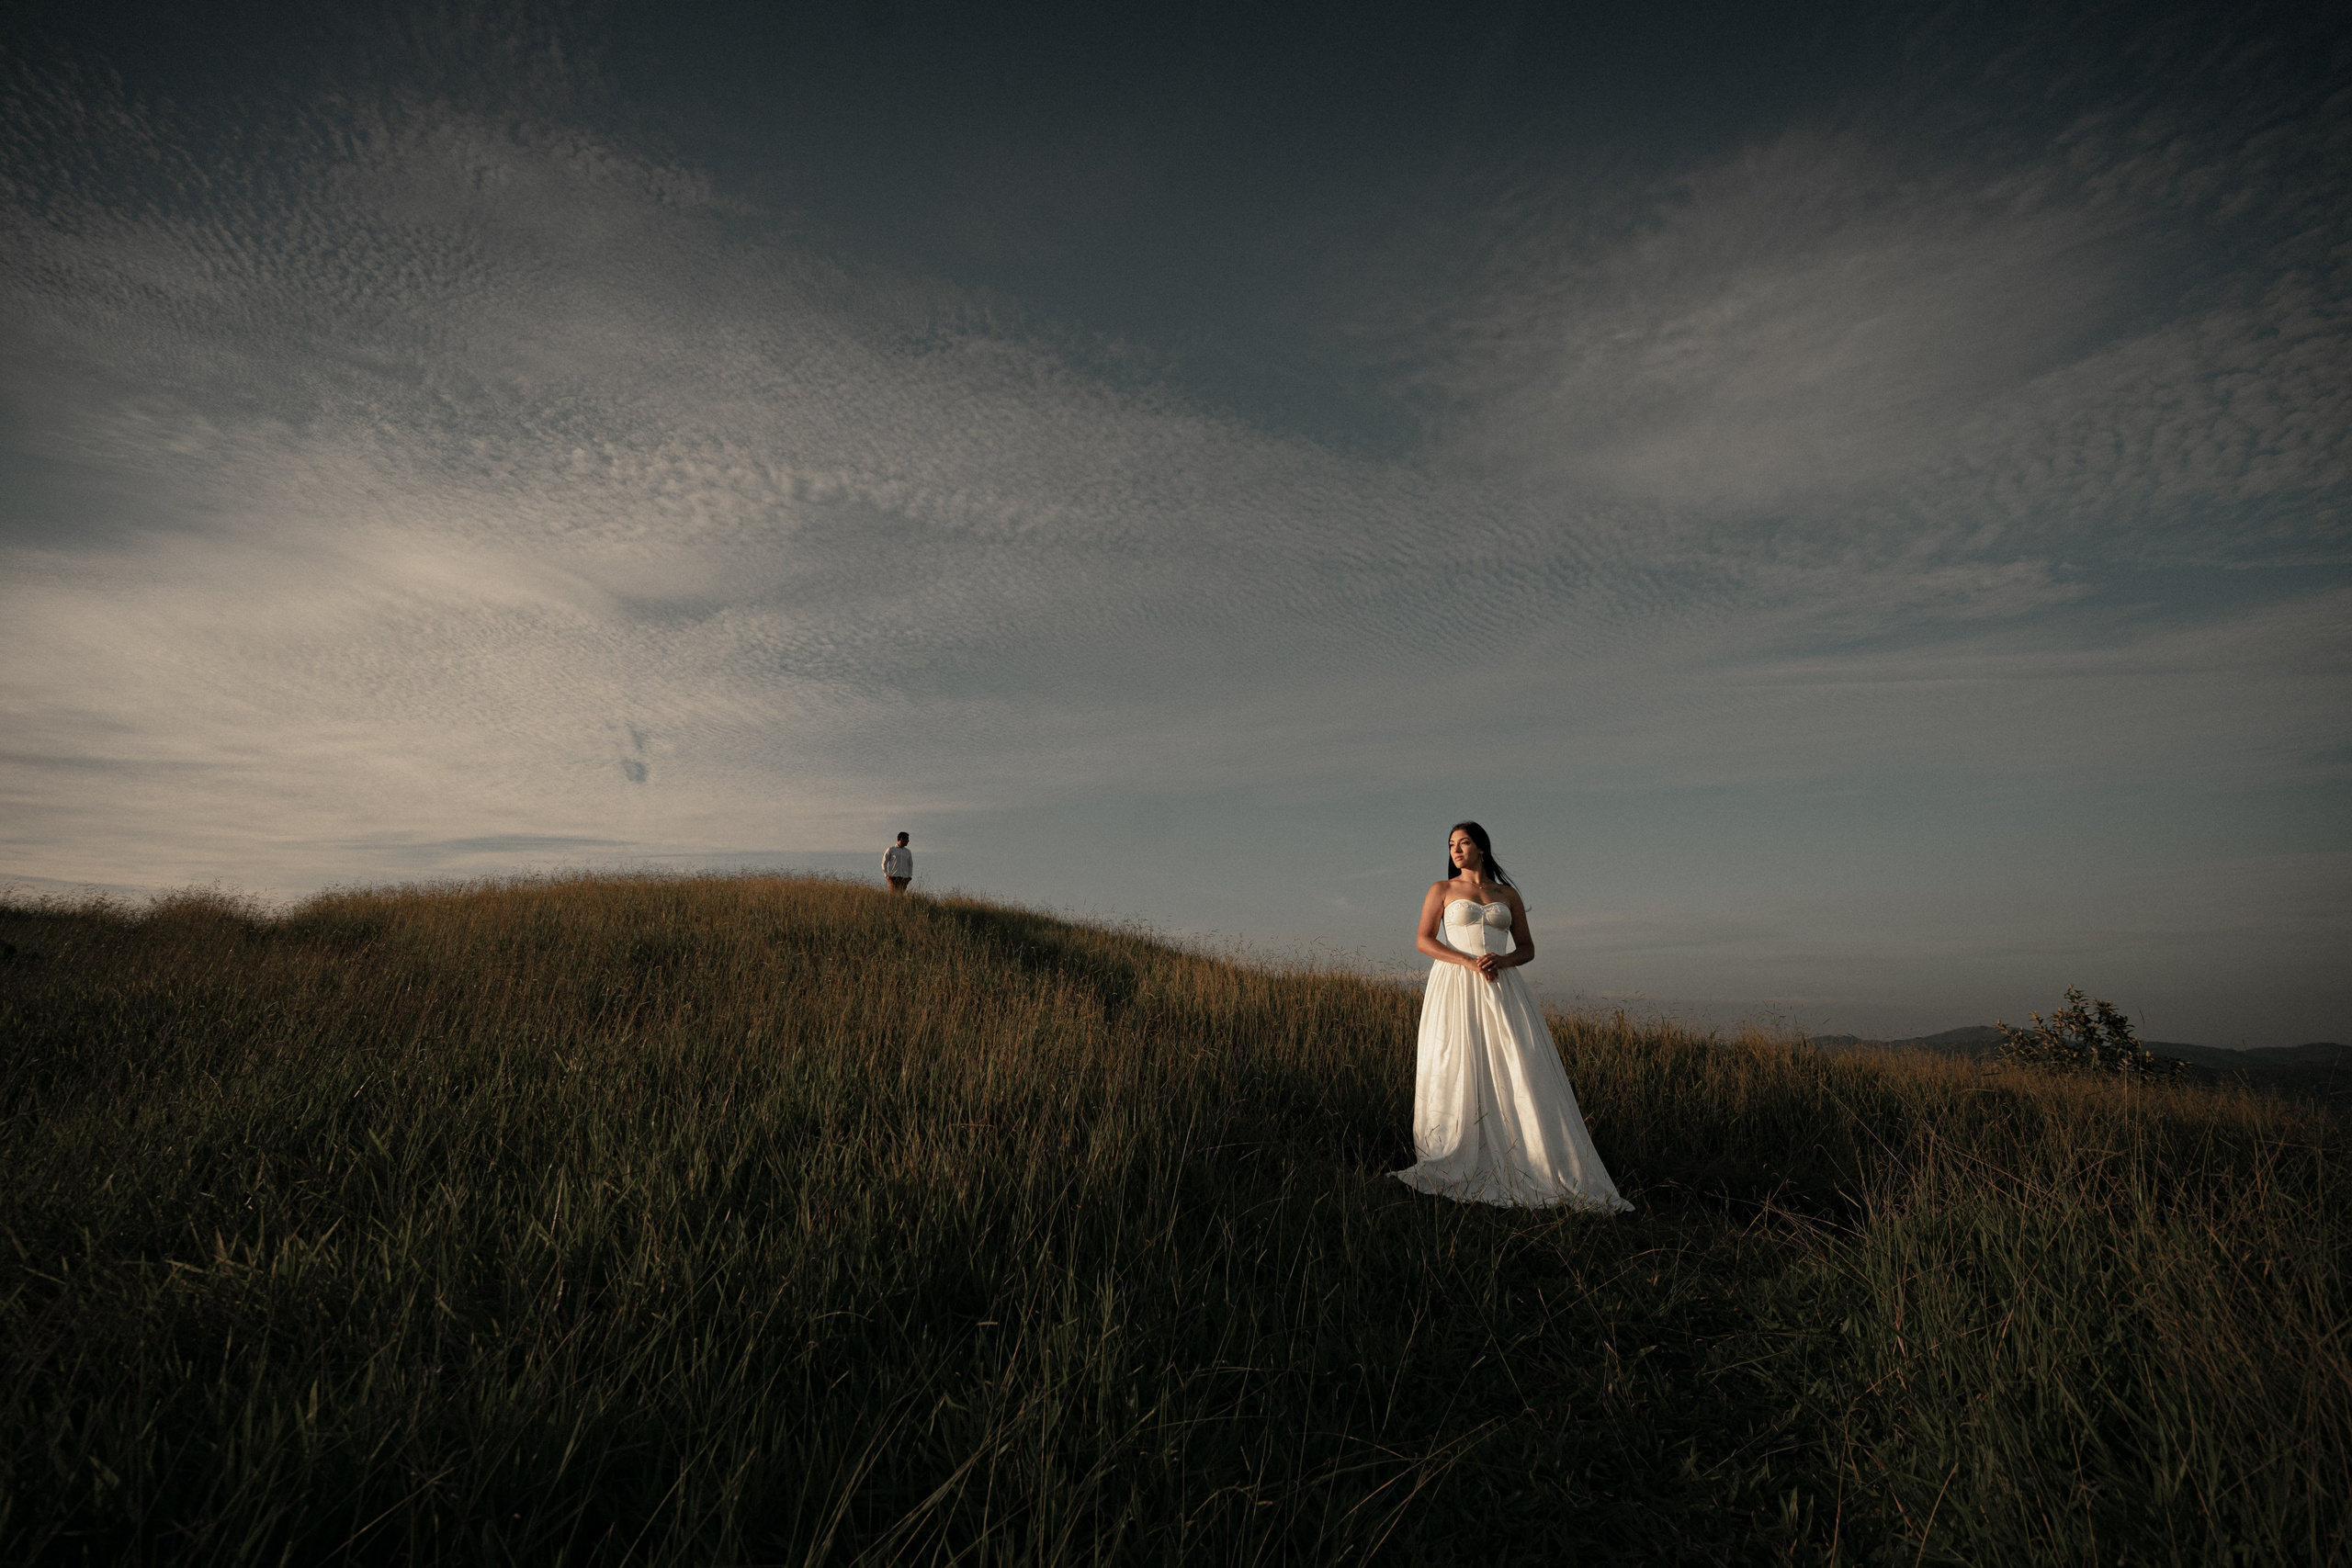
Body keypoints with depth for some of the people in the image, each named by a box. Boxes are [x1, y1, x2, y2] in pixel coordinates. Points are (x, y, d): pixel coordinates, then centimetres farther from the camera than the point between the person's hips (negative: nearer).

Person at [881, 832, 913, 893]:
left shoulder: (908, 852, 14)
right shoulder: (890, 850, 2)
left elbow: (910, 865, 19)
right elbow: (884, 863, 4)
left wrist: (909, 877, 5)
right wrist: (886, 875, -8)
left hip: (904, 878, 3)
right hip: (893, 877, -3)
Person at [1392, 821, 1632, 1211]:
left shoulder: (1507, 894, 15)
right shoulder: (1441, 890, 10)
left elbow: (1527, 947, 15)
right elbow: (1424, 940, 0)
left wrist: (1503, 960, -8)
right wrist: (1468, 961, -13)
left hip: (1501, 986, 2)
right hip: (1456, 987, -2)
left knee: (1521, 1071, -7)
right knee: (1457, 1073, -7)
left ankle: (1540, 1167, -3)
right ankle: (1457, 1169, -2)